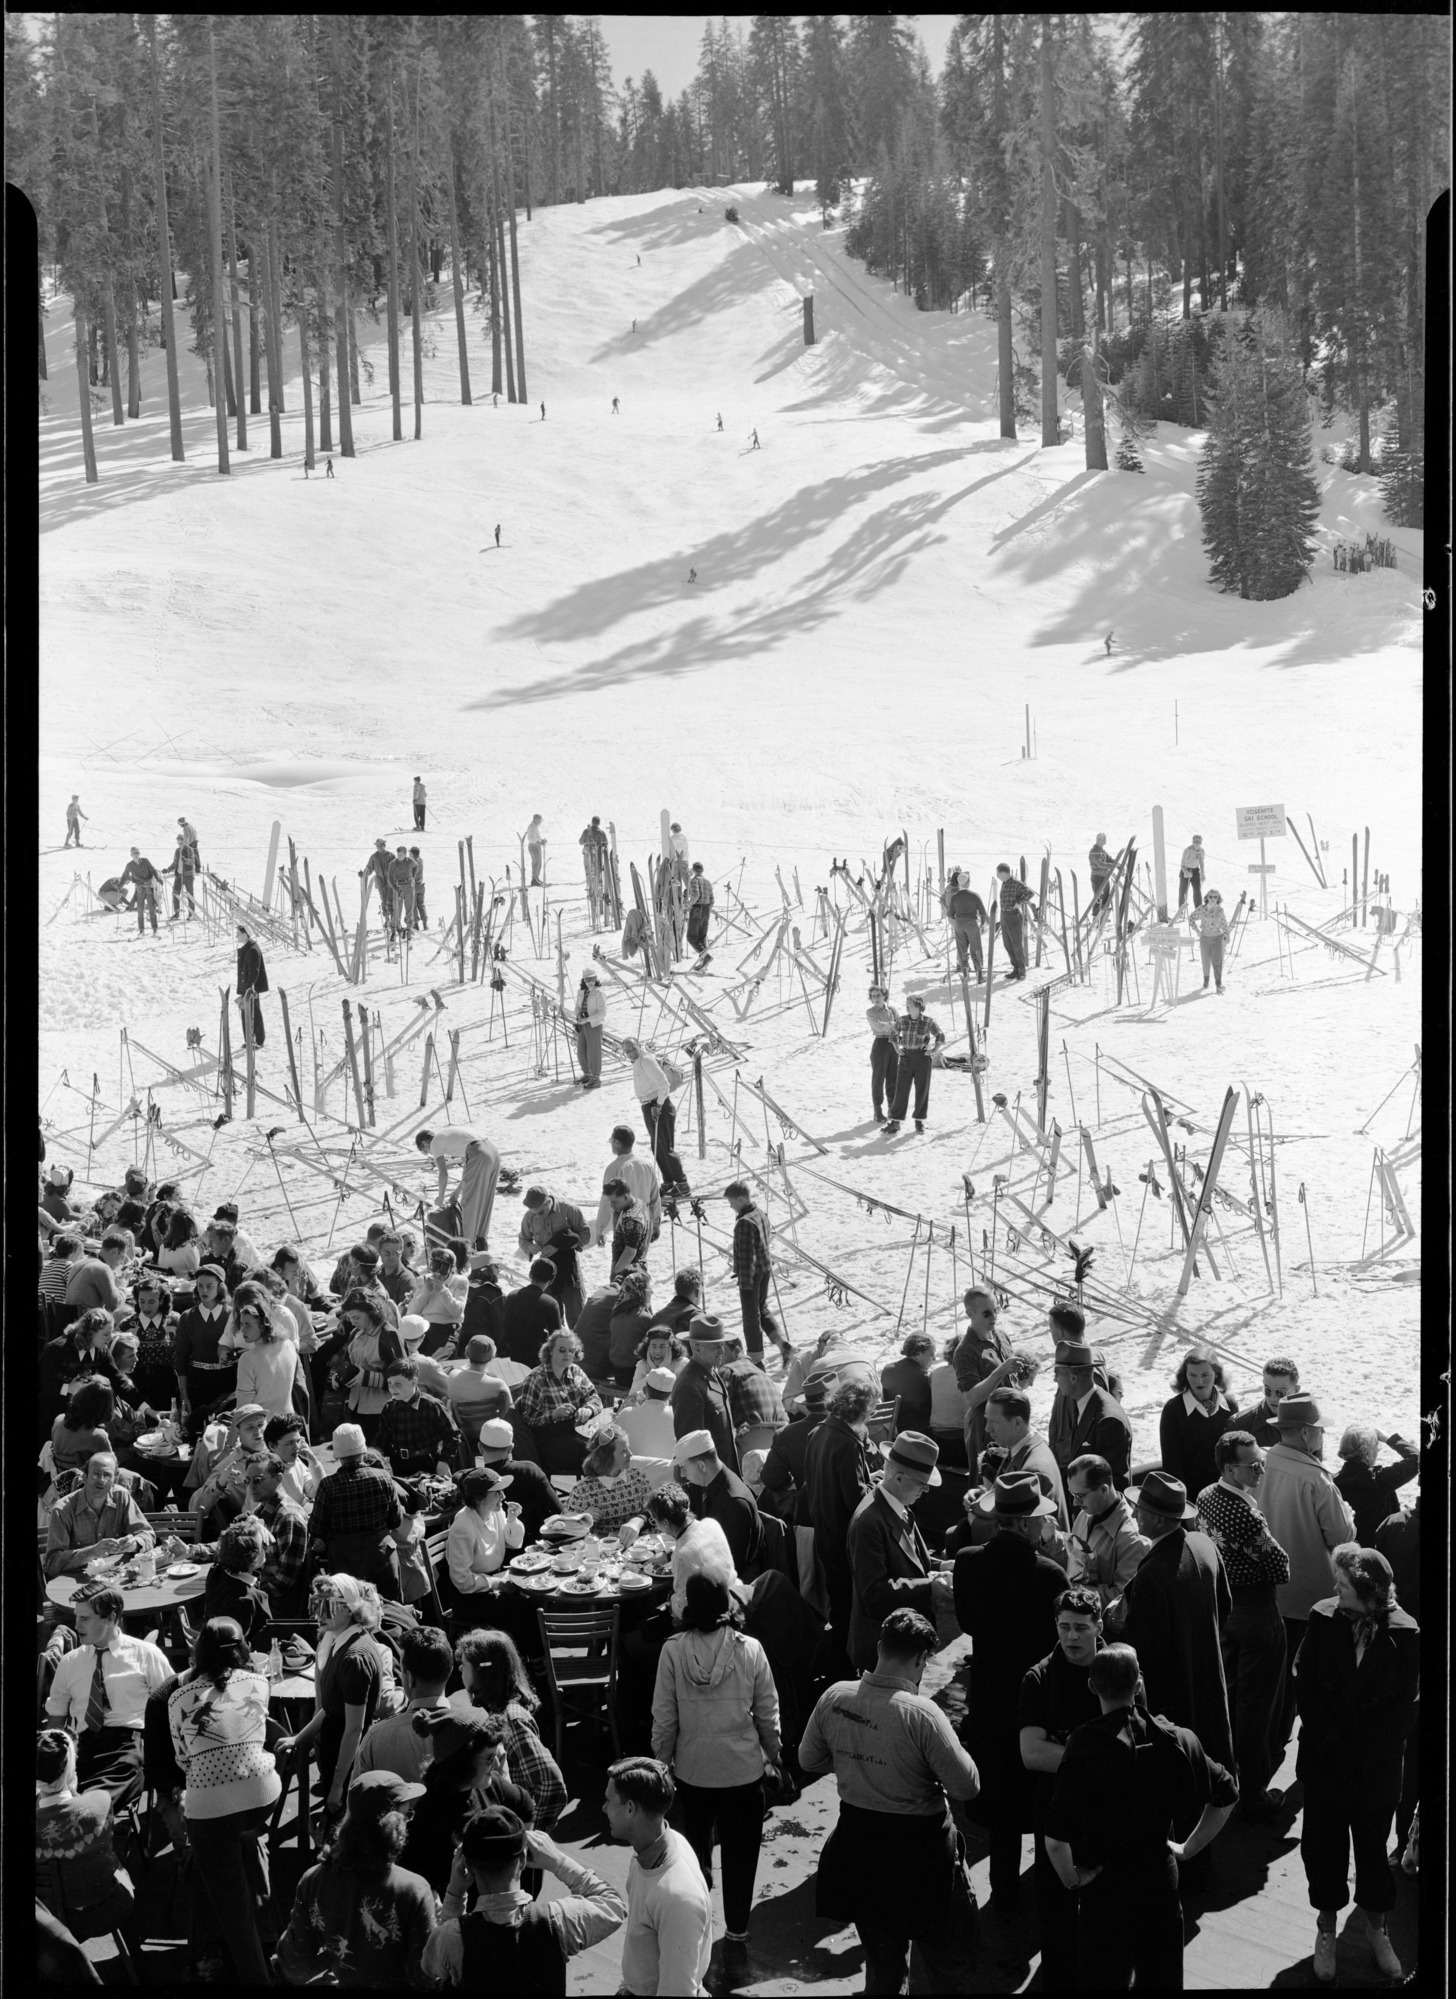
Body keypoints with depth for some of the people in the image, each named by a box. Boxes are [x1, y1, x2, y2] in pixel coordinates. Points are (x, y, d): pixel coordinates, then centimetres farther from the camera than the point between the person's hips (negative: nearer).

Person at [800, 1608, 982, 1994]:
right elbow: (967, 1786, -20)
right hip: (918, 1851, -6)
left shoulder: (834, 1697, -9)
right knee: (945, 1963, 11)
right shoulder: (921, 1713, -25)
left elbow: (808, 1762, 7)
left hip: (857, 1842, 6)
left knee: (881, 1962, 24)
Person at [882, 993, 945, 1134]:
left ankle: (920, 1121, 18)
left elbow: (940, 1036, 4)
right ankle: (895, 1121, 0)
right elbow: (894, 1034, 17)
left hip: (922, 1058, -2)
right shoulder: (902, 1020, 0)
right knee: (901, 1090, -2)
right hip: (906, 1058, 2)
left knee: (922, 1090, 5)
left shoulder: (928, 1021, -8)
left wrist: (934, 1050, -4)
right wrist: (897, 1048, 6)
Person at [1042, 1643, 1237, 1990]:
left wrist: (1072, 1880, -7)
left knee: (1105, 1979, 11)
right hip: (1161, 1875, 4)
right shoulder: (1174, 1737, -7)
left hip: (1105, 1884, -4)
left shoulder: (1083, 1746, -20)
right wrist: (1188, 1848, 11)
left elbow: (1056, 1840, -25)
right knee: (1163, 1978, 19)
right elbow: (1226, 1795, 4)